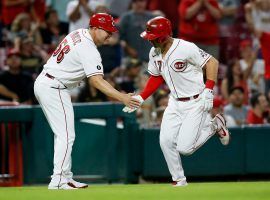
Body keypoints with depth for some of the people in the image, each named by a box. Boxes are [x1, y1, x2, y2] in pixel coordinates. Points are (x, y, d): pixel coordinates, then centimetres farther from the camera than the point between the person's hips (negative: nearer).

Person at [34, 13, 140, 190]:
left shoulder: (79, 34, 8)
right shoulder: (89, 51, -21)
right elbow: (96, 81, -29)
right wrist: (122, 98, -35)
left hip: (43, 82, 10)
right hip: (54, 89, -10)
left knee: (62, 134, 14)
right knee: (66, 135, -9)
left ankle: (65, 177, 16)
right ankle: (58, 181, -13)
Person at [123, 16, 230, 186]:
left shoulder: (185, 48, -23)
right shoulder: (154, 53, 0)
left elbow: (212, 62, -16)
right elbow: (156, 77, 16)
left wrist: (208, 91, -21)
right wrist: (140, 98, 6)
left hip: (196, 103, -7)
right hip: (175, 102, 7)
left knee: (184, 148, -12)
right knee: (166, 142, -6)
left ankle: (214, 125, 13)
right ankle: (179, 180, 12)